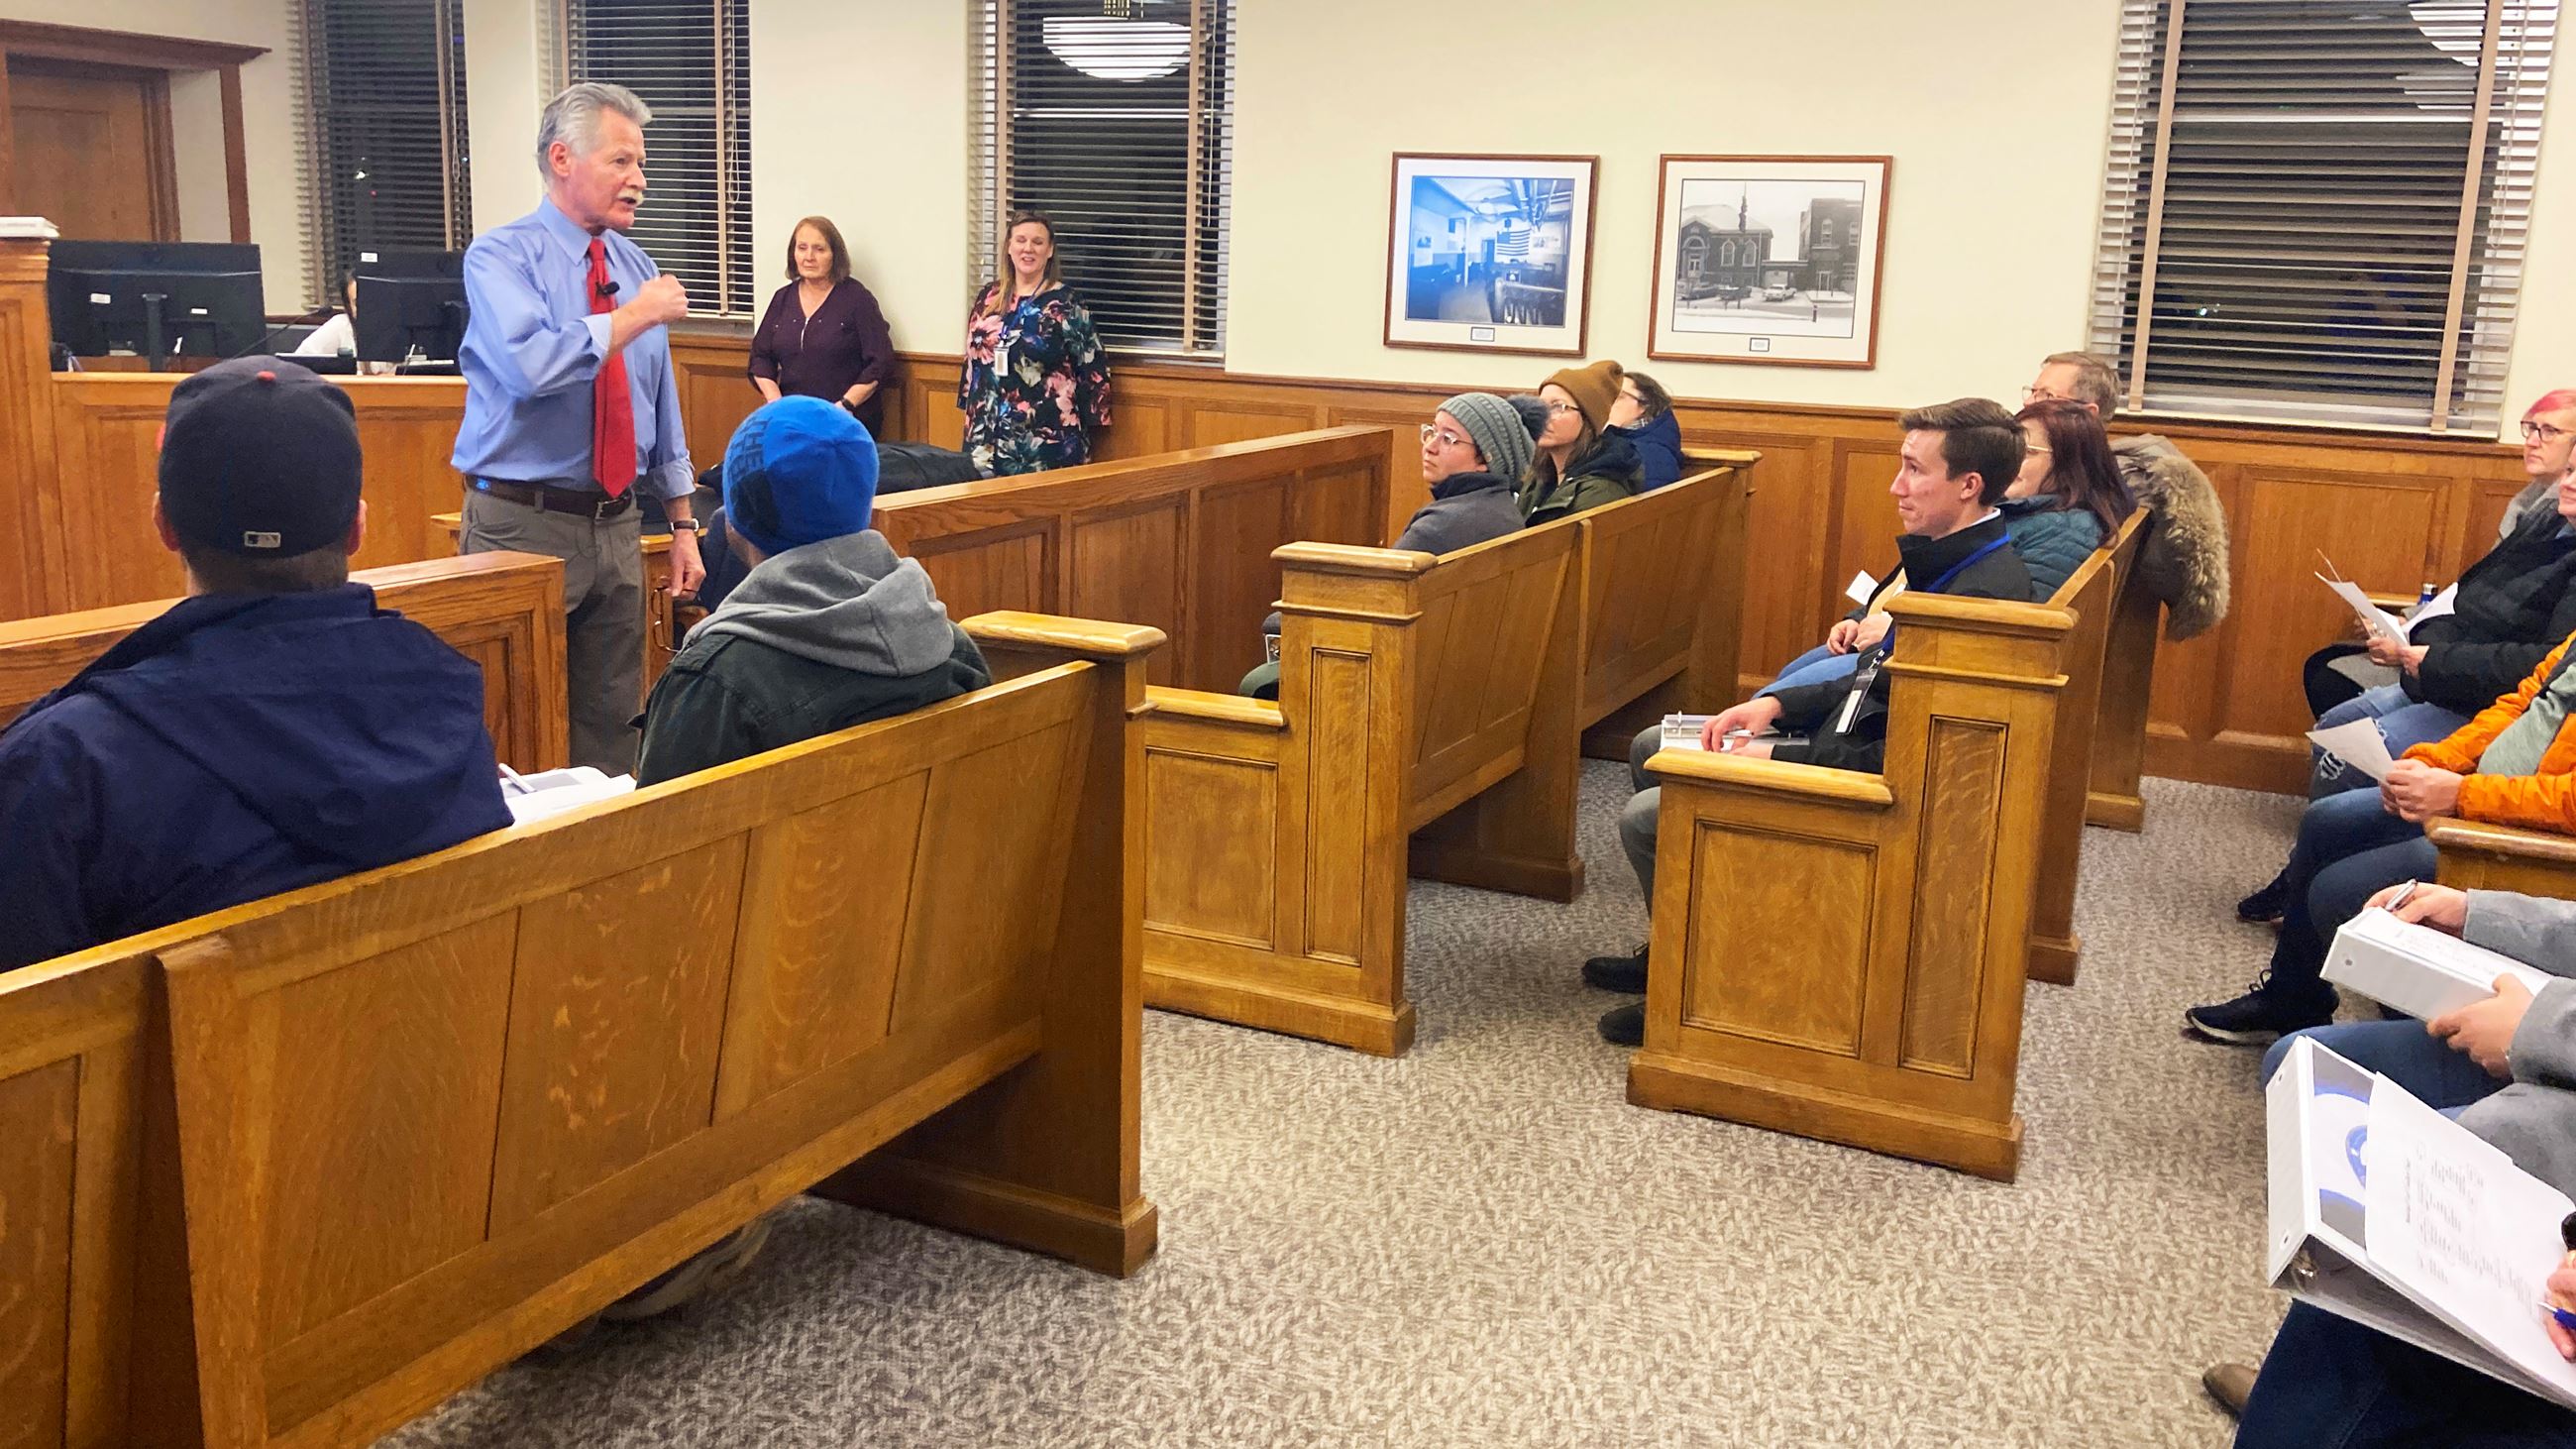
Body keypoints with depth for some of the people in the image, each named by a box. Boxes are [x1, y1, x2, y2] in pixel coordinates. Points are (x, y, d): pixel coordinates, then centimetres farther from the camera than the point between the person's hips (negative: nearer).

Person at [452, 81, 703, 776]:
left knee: (614, 718, 12)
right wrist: (635, 316, -17)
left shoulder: (636, 266, 10)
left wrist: (683, 524, 14)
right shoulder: (502, 256, -8)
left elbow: (663, 406, 15)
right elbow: (529, 366, -28)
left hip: (617, 523, 6)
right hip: (525, 522, -6)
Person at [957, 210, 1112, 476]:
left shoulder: (1066, 304, -4)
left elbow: (1091, 368, -3)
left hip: (1046, 437, -4)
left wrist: (1087, 427, -6)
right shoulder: (988, 297, 10)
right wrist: (969, 409, 16)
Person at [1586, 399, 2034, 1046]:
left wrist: (1779, 761, -19)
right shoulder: (1952, 558, 7)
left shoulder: (1984, 592, -25)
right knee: (1650, 749, 16)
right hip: (1843, 744, 11)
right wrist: (1777, 705, 5)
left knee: (1644, 818, -15)